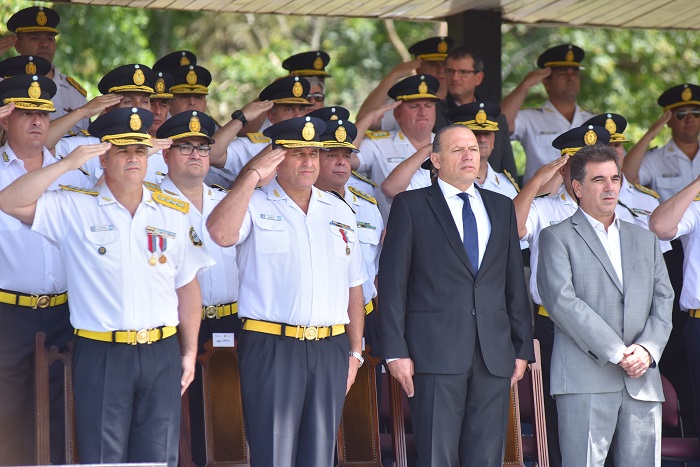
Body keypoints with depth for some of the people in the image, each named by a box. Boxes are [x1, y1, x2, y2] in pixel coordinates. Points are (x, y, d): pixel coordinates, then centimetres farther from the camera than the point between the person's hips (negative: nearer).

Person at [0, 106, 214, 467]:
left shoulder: (174, 214, 10)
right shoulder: (74, 209, 1)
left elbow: (187, 289, 14)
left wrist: (189, 352, 10)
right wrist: (67, 164, -16)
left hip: (160, 354, 3)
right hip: (100, 355, -3)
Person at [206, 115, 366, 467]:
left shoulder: (338, 212, 16)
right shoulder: (254, 206, 1)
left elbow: (353, 288, 18)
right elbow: (220, 233, -22)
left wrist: (354, 352, 13)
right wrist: (253, 175, -15)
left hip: (330, 349, 5)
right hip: (271, 348, -4)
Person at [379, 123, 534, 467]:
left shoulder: (502, 207, 17)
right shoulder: (410, 206, 4)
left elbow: (515, 283, 16)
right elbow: (393, 282, 0)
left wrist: (522, 347, 10)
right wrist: (395, 351, -8)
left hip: (494, 355, 4)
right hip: (436, 353, -4)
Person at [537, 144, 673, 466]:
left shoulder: (645, 240, 22)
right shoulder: (557, 237, 5)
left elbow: (663, 300, 14)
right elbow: (562, 300, -8)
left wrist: (647, 349, -5)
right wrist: (616, 353, -13)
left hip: (643, 381, 5)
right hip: (585, 380, -5)